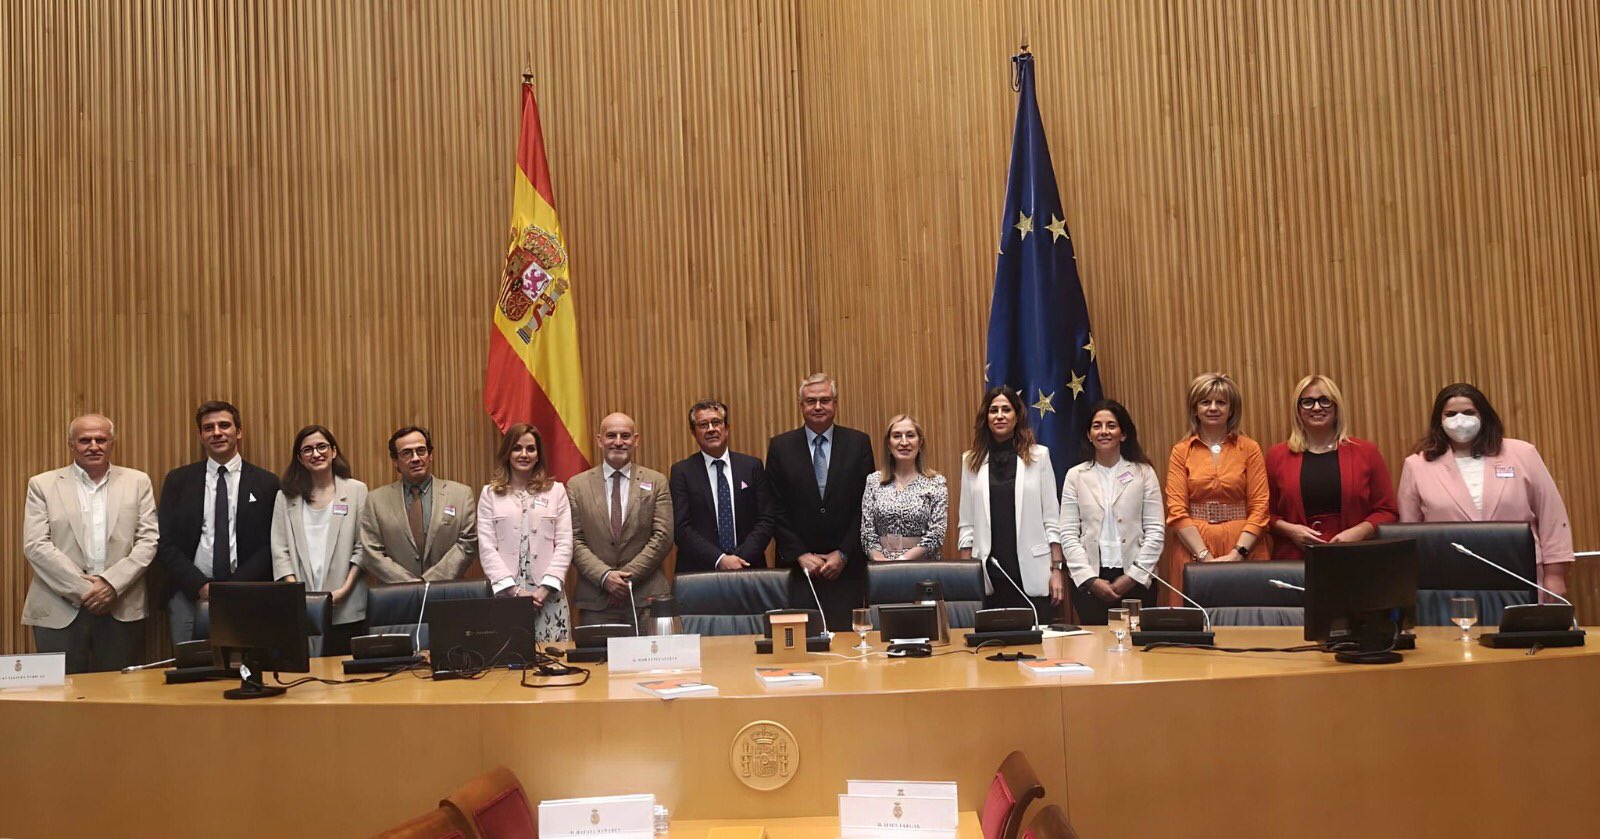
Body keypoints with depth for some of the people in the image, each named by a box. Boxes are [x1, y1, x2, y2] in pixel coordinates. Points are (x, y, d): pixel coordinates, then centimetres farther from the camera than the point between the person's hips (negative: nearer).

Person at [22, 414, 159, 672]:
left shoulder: (138, 482, 9)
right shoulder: (42, 485, 6)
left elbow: (148, 541, 3)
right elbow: (35, 546, -2)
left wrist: (112, 583, -10)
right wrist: (83, 589, -10)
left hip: (122, 610, 1)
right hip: (60, 612, -1)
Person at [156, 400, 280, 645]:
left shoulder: (266, 483, 5)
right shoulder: (178, 480, 8)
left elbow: (272, 546, 1)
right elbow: (164, 543, 4)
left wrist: (236, 585, -11)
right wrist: (200, 585, -8)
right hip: (189, 595, 1)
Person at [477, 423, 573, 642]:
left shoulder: (556, 490, 9)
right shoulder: (490, 493, 9)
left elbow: (564, 545, 4)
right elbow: (487, 549, 2)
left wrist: (545, 588, -9)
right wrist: (514, 590, -9)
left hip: (549, 595, 0)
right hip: (505, 594, 0)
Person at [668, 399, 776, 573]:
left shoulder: (752, 466, 5)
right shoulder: (682, 472, 0)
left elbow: (766, 519, 1)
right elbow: (682, 528, -6)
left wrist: (741, 558, -12)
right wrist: (719, 559, -17)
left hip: (747, 567, 1)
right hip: (698, 571, -1)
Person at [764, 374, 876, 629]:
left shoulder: (858, 443, 5)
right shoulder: (780, 446, 5)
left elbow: (866, 506, 2)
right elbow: (776, 510, 3)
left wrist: (843, 554, -5)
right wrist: (800, 554, -6)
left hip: (847, 566, 0)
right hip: (797, 566, 0)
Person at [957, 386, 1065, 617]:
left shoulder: (1038, 455, 4)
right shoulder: (971, 461, 7)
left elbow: (1051, 518, 3)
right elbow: (966, 523, 8)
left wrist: (1057, 569, -2)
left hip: (1032, 572, -1)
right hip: (989, 575, 1)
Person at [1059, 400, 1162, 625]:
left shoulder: (1144, 473, 3)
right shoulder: (1075, 476, 6)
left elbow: (1156, 531, 0)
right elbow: (1068, 534, 1)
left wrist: (1133, 576, -8)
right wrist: (1091, 580, -8)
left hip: (1136, 580, 0)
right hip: (1087, 582, 1)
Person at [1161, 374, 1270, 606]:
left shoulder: (1249, 449, 5)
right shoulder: (1181, 452, 5)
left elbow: (1260, 508, 0)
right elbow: (1177, 511, -2)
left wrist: (1237, 554, -12)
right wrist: (1205, 556, -12)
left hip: (1243, 546, 0)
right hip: (1193, 546, 0)